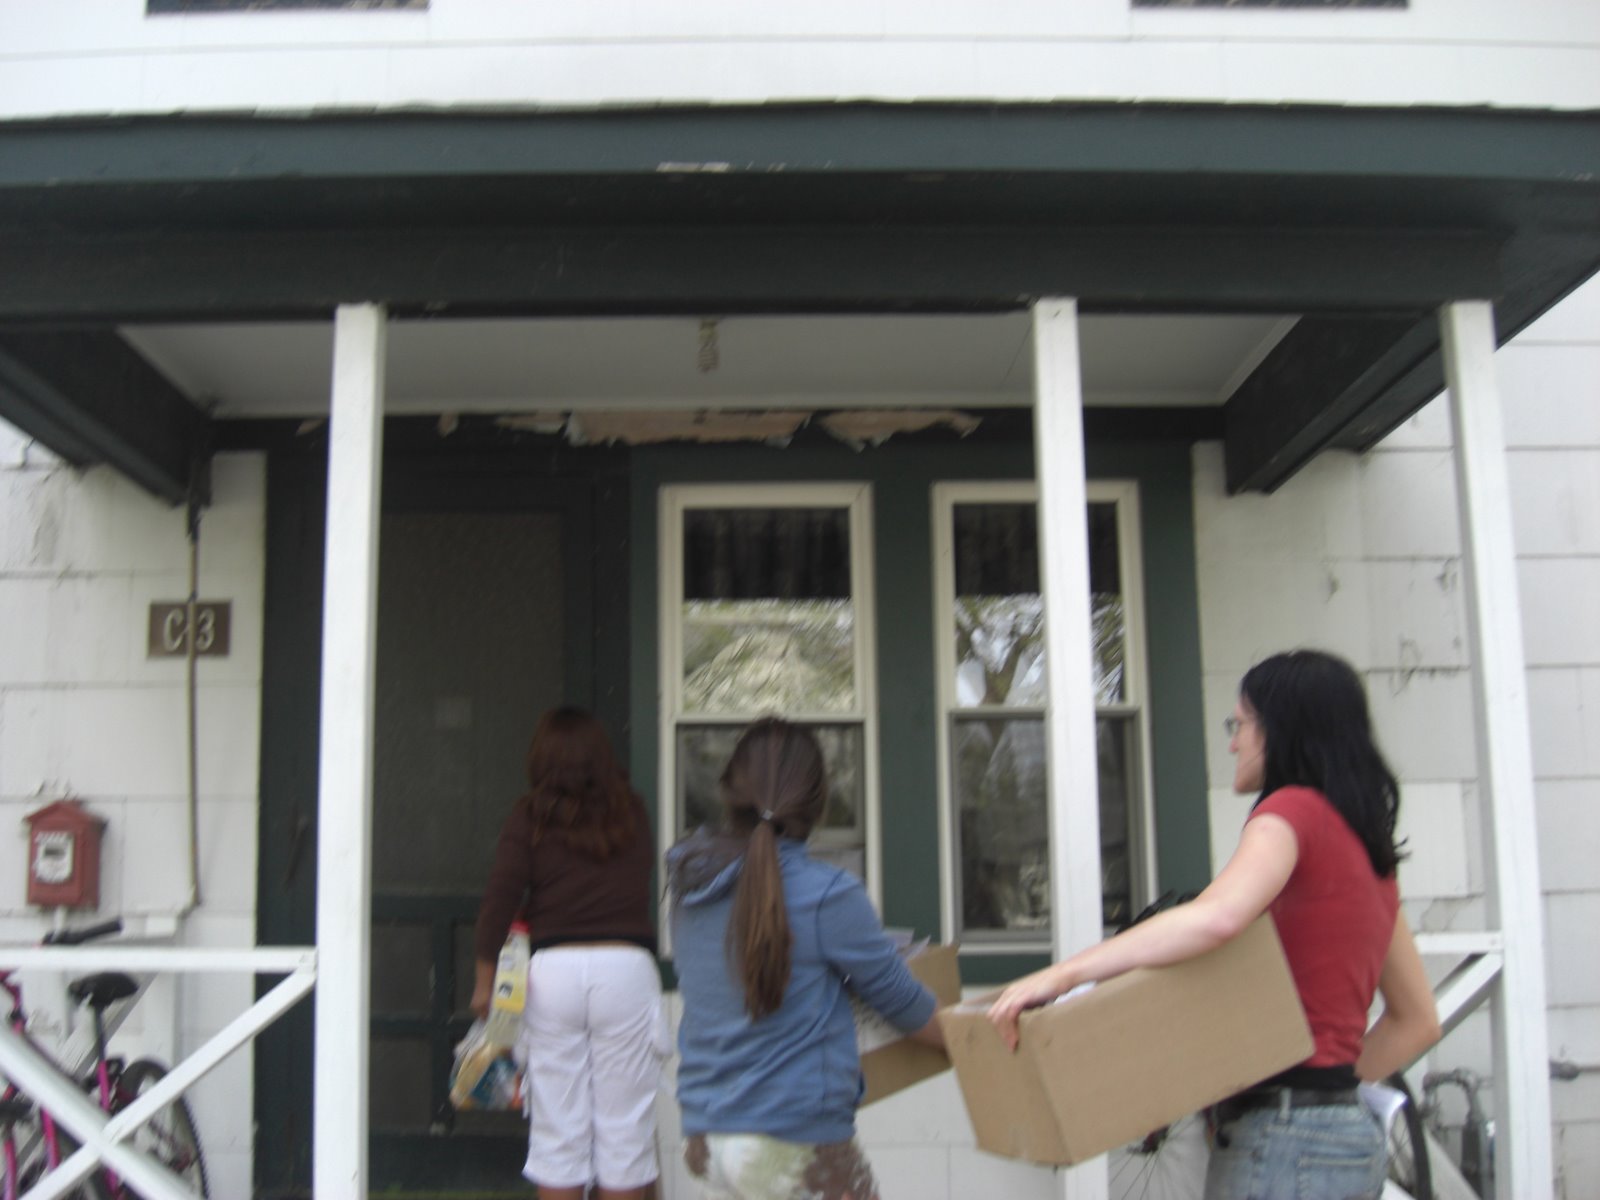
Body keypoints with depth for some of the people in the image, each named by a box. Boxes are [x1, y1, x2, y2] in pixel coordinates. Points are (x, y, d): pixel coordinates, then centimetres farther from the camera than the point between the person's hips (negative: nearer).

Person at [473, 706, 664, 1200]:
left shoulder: (530, 816, 3)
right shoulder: (631, 812, 9)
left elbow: (500, 897, -3)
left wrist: (485, 979, 3)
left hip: (553, 970, 0)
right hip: (626, 967, 1)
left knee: (557, 1129, 8)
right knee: (624, 1129, 7)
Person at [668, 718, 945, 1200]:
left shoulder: (689, 882, 1)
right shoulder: (825, 894, -16)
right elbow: (899, 998, -3)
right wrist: (965, 1041, 17)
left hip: (704, 1136, 6)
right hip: (797, 1142, -6)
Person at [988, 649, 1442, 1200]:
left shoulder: (1293, 810, -11)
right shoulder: (1365, 847, 15)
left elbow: (1217, 915, -32)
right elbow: (1417, 1020, 19)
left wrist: (1060, 974, -30)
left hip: (1285, 1140, -9)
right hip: (1348, 1133, 9)